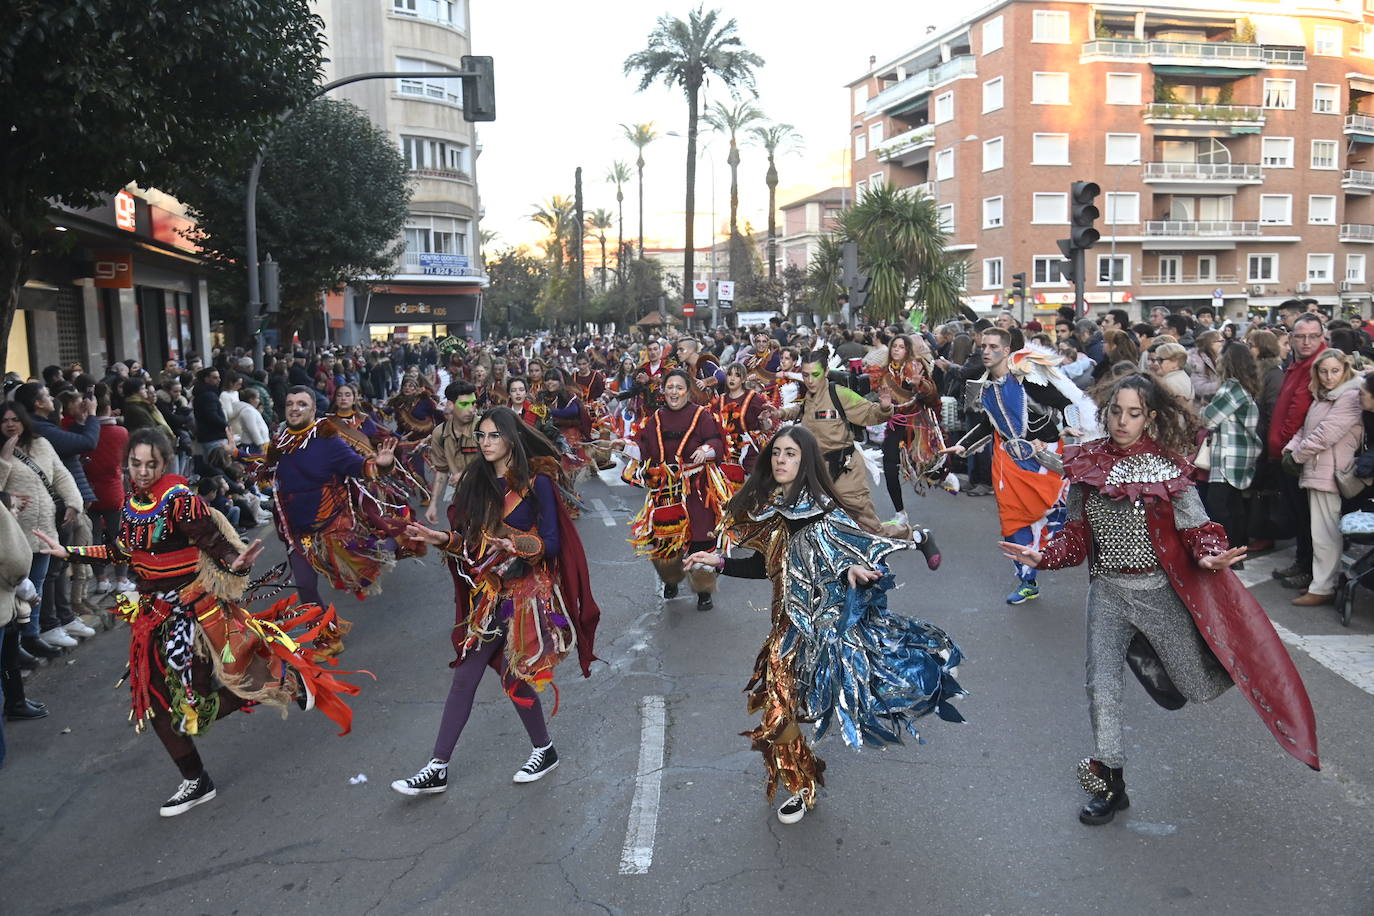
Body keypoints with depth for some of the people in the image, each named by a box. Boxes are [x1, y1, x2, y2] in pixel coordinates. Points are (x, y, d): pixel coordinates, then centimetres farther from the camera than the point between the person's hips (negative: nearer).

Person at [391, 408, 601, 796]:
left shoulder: (537, 481, -9)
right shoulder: (476, 481, 8)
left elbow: (552, 543, -12)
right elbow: (471, 540, 10)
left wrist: (516, 545, -29)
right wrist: (442, 539, -8)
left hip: (527, 590, -5)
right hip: (488, 592, 5)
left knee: (514, 673, 0)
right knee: (464, 676, 4)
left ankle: (545, 750, 23)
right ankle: (437, 768, 11)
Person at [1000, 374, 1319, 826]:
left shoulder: (1167, 468, -8)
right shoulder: (1086, 465, 0)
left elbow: (1196, 528, -8)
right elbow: (1077, 532, 6)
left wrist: (1211, 555, -29)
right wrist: (1043, 556, -10)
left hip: (1159, 591, -1)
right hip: (1107, 591, 2)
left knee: (1197, 687, 9)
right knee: (1101, 688, -2)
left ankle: (1144, 651, 41)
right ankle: (1110, 784, 16)